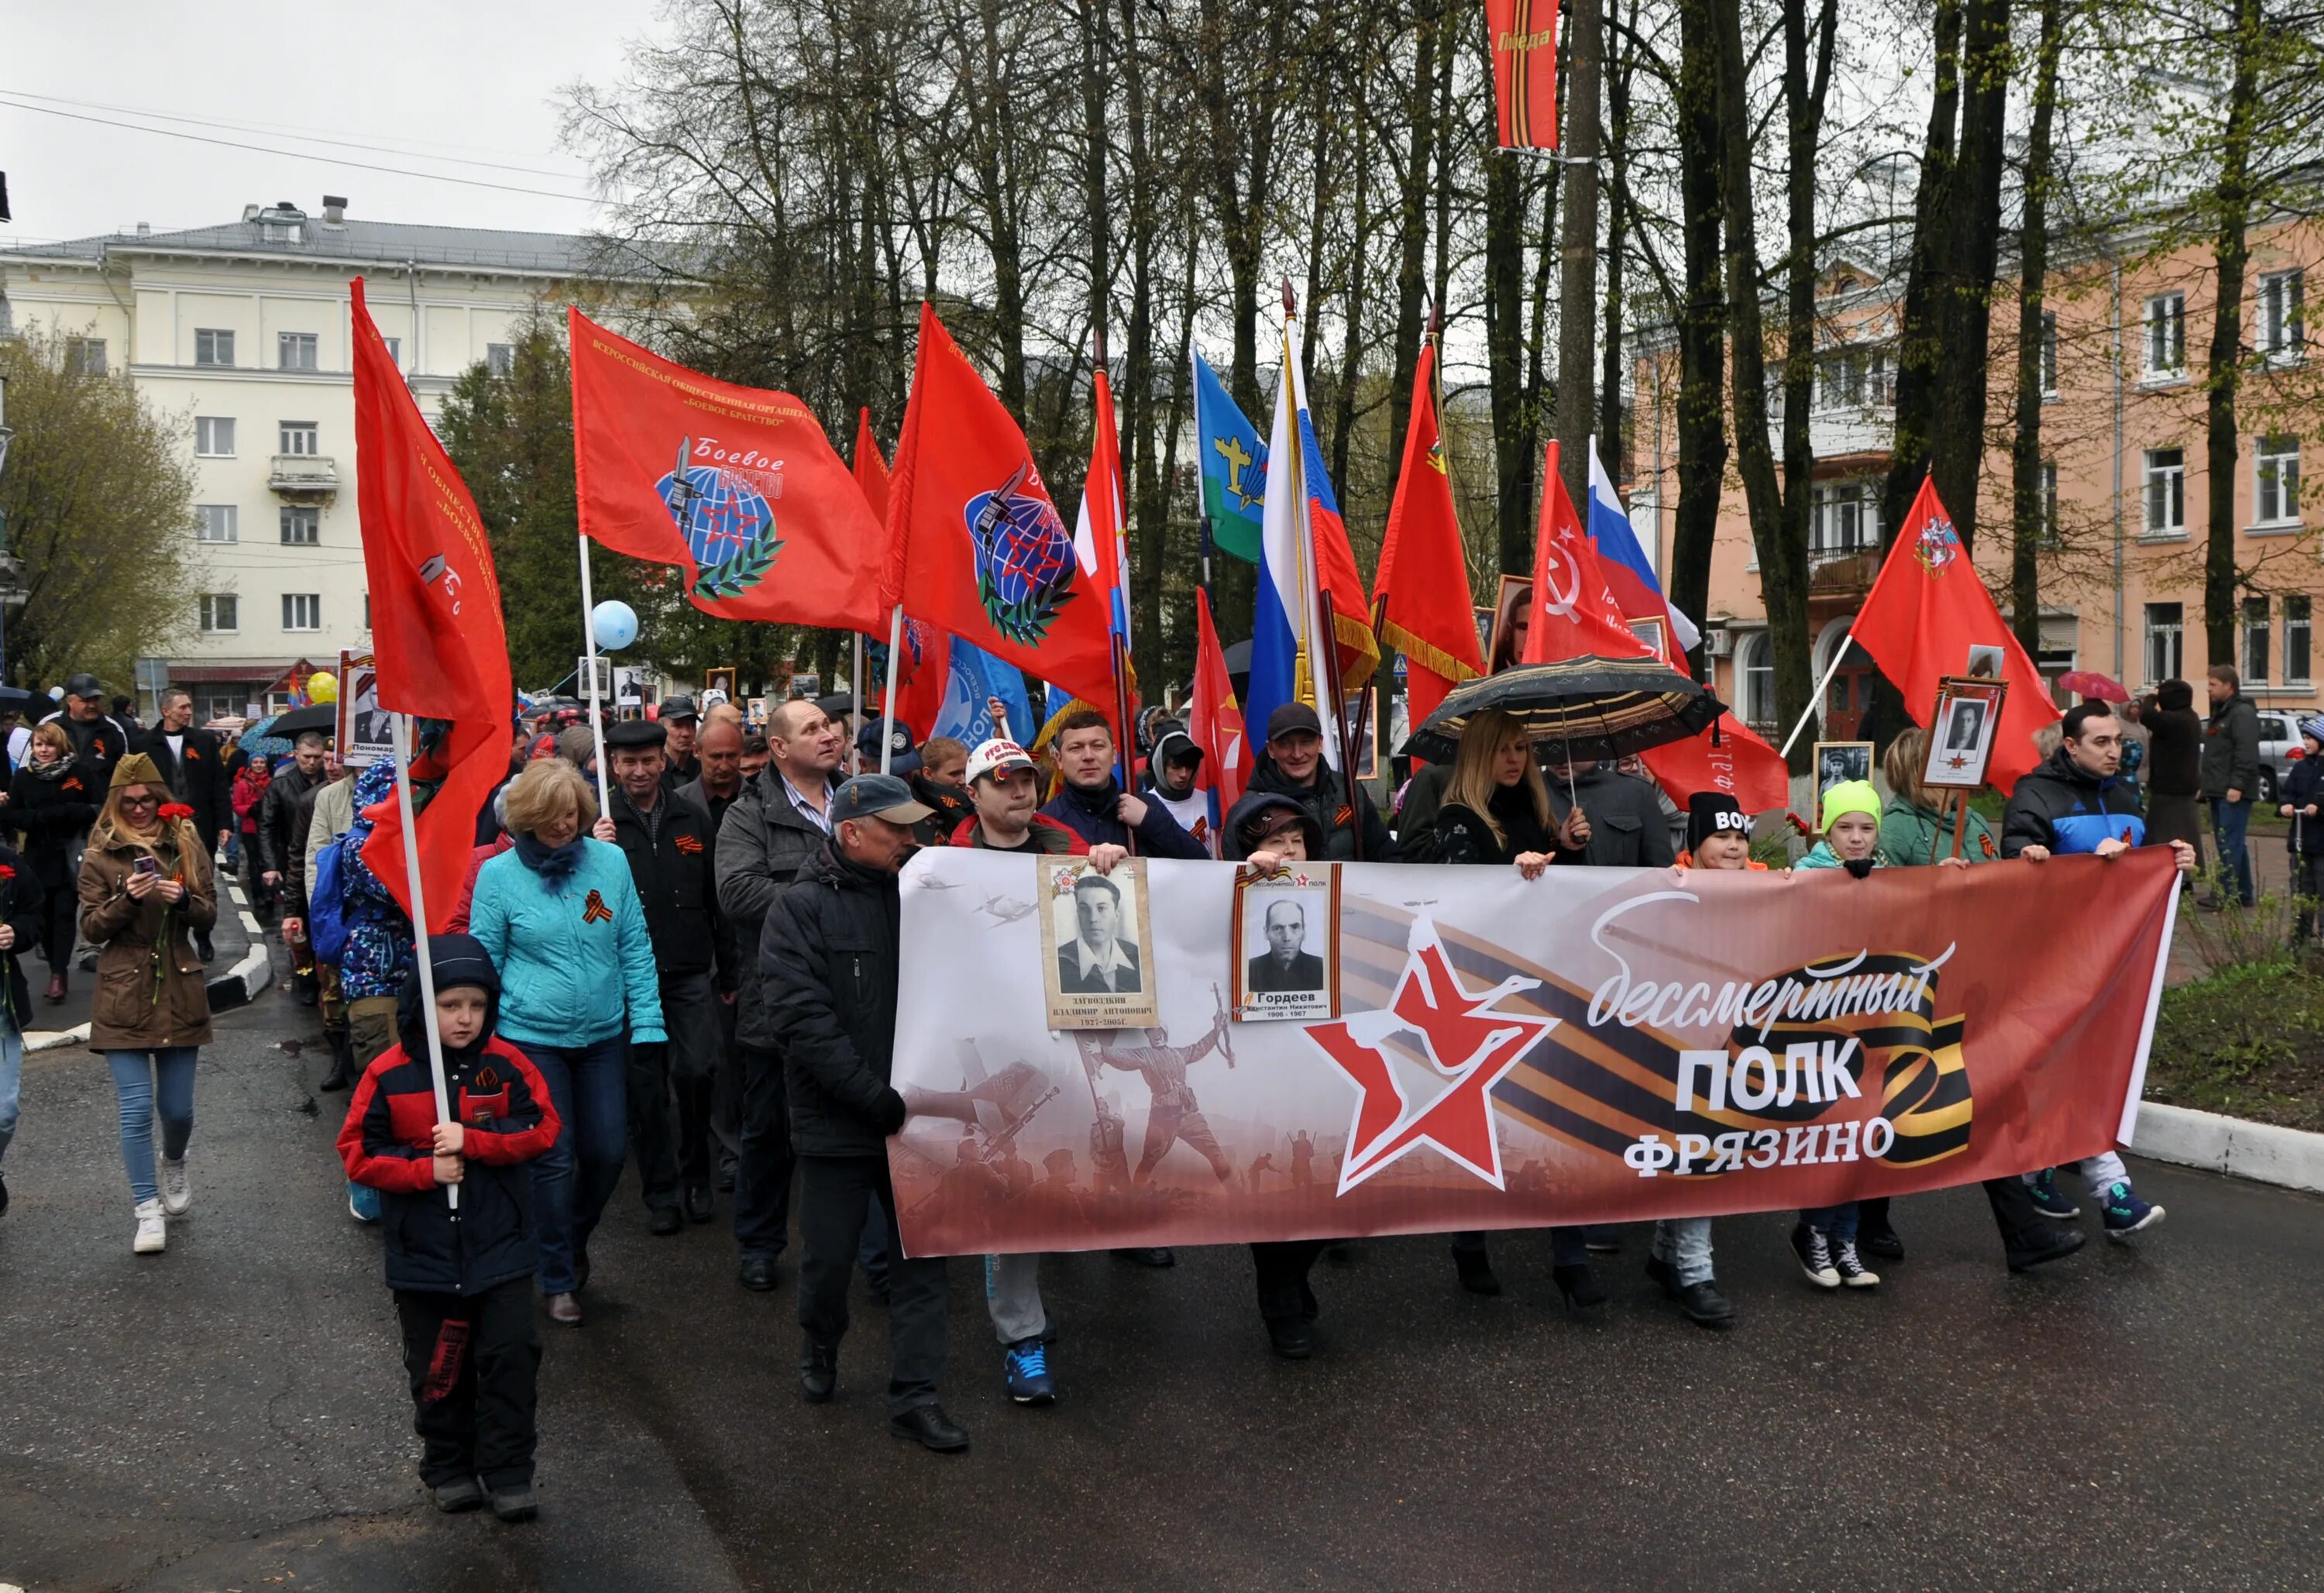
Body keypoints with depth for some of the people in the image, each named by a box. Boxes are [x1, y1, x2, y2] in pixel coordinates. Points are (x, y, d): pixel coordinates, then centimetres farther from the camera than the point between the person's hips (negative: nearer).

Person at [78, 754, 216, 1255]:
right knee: (136, 1108, -6)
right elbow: (90, 928, -1)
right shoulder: (100, 856, 2)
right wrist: (127, 899, -18)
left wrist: (182, 899, -14)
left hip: (179, 993, 2)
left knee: (177, 1106, 7)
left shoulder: (187, 845, 6)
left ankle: (174, 1165, 39)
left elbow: (210, 915, 6)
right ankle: (149, 1210, 2)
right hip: (124, 998, -1)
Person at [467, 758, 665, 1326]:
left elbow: (635, 948, 2)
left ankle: (575, 1241, 37)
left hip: (603, 1034, 2)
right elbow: (484, 959, 1)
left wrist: (648, 1022, -2)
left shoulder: (611, 861, -2)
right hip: (532, 1037, -2)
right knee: (553, 1159, 3)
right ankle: (559, 1281, 21)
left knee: (607, 1152, 7)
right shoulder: (499, 874, -6)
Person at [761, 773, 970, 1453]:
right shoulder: (801, 909, -8)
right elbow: (802, 1017, -18)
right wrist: (875, 1097, -22)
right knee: (831, 1255, 10)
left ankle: (913, 1394, 13)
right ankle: (819, 1351, 38)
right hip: (838, 1121, -4)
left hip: (914, 1115, 4)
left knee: (921, 1254, 4)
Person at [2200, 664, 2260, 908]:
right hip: (2219, 791, 10)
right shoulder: (2220, 713, 21)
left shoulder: (2243, 713, -11)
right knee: (2231, 843, 13)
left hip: (2233, 793, -10)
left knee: (2230, 844, -11)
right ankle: (2243, 894, 18)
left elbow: (2247, 753, -21)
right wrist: (2206, 785, 21)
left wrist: (2237, 785, -25)